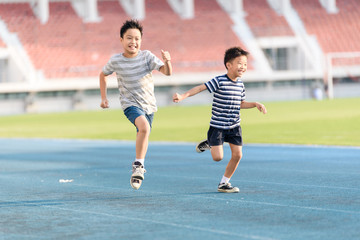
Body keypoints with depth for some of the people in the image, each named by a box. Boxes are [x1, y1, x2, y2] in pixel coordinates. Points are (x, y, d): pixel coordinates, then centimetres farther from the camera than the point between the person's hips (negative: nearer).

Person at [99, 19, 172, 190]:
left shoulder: (146, 56, -8)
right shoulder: (115, 61, -7)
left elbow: (167, 72, -17)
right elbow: (103, 75, 13)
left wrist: (167, 62, -39)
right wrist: (103, 97, 9)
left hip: (148, 104, 3)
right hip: (130, 104, -3)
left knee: (143, 137, 13)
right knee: (144, 127, -30)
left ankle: (137, 171, 34)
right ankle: (139, 164, -19)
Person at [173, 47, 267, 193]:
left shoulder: (240, 84, 7)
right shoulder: (219, 81, -14)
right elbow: (200, 88, -18)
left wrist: (255, 104, 8)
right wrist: (183, 96, -29)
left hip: (234, 126, 6)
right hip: (217, 126, -6)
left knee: (237, 155, 0)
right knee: (218, 157, -10)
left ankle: (224, 183, 16)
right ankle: (209, 144, 24)